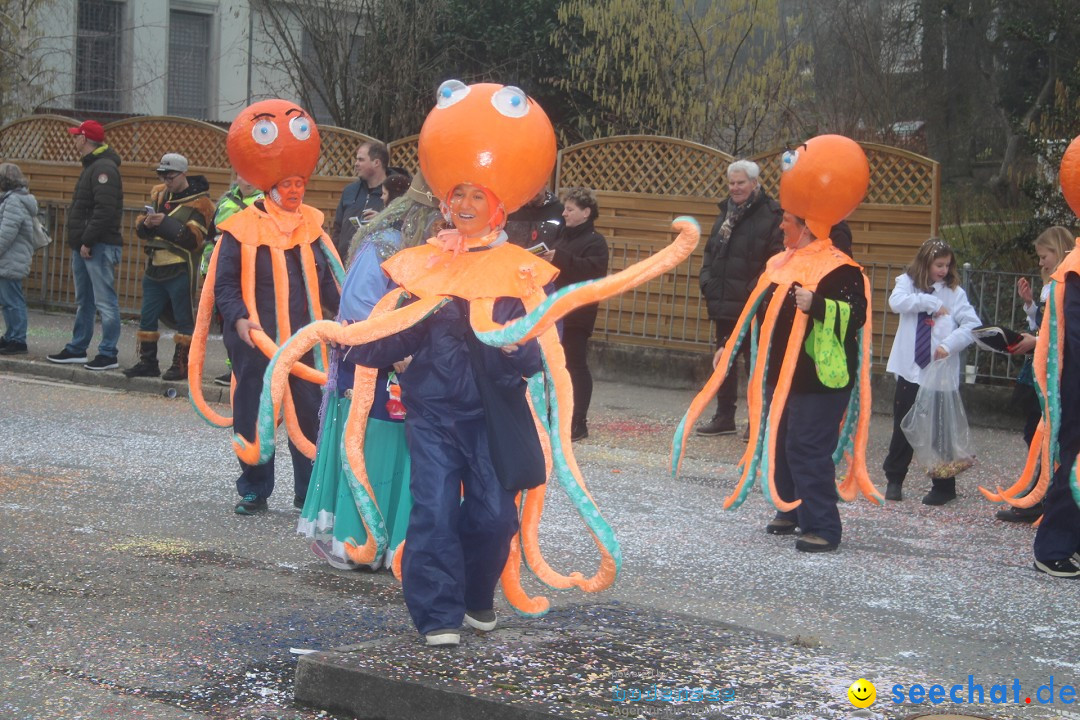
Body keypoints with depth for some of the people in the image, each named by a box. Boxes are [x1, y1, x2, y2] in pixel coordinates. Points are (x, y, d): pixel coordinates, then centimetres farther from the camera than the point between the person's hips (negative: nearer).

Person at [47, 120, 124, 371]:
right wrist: (79, 242, 14)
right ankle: (77, 349, 24)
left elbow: (105, 211, -23)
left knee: (105, 302, -7)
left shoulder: (104, 168, -14)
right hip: (84, 246, 11)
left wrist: (88, 241, -22)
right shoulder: (91, 167, 19)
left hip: (99, 247, -11)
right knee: (84, 301, 16)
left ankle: (108, 354, -5)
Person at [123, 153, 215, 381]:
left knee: (184, 318, 0)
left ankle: (181, 365, 6)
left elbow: (194, 238, -18)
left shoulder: (198, 202, -8)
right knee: (147, 316, 10)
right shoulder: (158, 194, 12)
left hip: (180, 270, -7)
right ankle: (147, 362, 19)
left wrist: (165, 223, -23)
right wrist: (146, 223, -11)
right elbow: (140, 228, 13)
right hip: (155, 268, 7)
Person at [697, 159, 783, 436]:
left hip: (752, 306, -8)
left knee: (754, 362, -1)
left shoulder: (771, 215, -10)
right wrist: (706, 280, 7)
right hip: (723, 303, 8)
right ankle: (724, 416, 24)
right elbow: (710, 252, 21)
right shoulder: (726, 213, 15)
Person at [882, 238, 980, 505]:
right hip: (910, 368, 1)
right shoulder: (908, 282, 3)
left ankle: (944, 487, 13)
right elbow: (896, 302, -17)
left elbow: (972, 325, -8)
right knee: (903, 426, 9)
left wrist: (949, 345, -20)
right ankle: (894, 480, 22)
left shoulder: (954, 291, 0)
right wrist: (932, 302, -17)